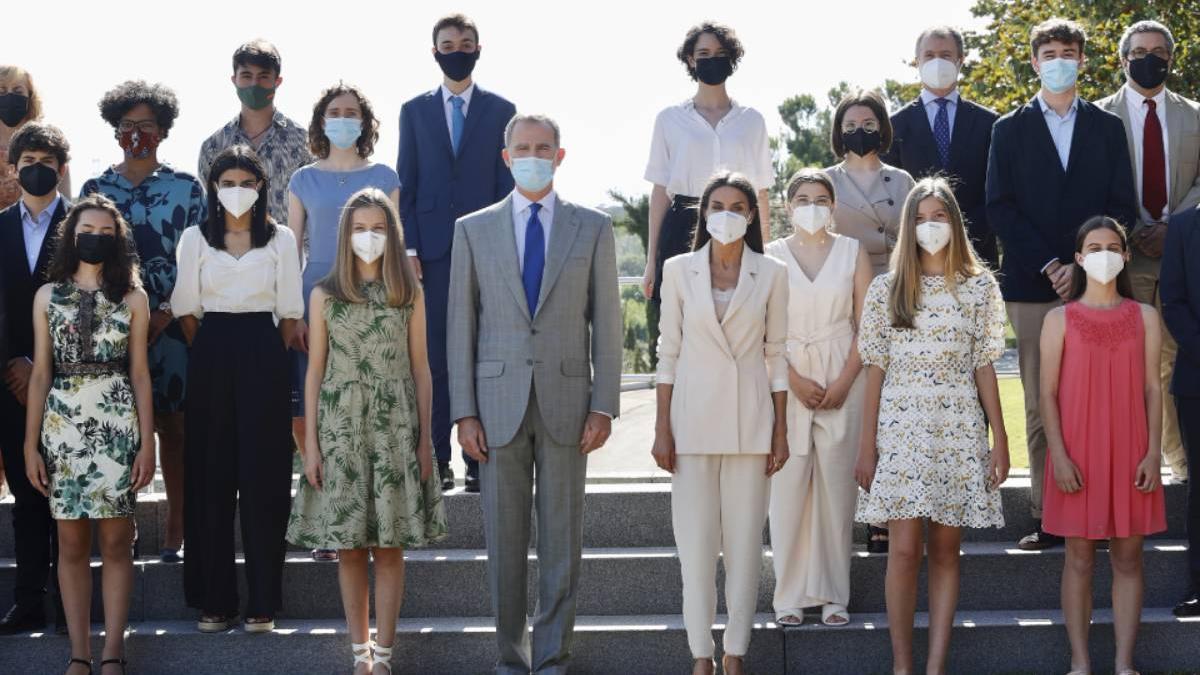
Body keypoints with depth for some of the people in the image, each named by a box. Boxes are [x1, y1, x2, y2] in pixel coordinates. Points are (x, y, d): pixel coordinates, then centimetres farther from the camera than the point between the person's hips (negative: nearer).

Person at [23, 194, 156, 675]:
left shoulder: (132, 298, 6)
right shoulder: (48, 295, 7)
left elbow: (139, 374, 6)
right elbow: (41, 373, 7)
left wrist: (147, 444, 0)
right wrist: (30, 445, 2)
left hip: (117, 423, -1)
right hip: (62, 423, 1)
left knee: (115, 541, -1)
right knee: (72, 543, 2)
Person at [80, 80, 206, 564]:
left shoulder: (186, 188, 4)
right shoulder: (95, 190, 9)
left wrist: (165, 315, -10)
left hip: (170, 324, -1)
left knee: (172, 425, -1)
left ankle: (177, 528, 2)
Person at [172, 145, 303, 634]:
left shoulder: (281, 239, 5)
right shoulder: (195, 239, 6)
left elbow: (289, 311, 5)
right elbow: (186, 309, 7)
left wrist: (273, 358, 2)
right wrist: (208, 354, 5)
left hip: (263, 358, -1)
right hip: (211, 358, 1)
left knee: (263, 476, -2)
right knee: (210, 476, 1)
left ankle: (262, 600, 2)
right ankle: (214, 599, 6)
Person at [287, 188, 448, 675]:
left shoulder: (409, 293, 4)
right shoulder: (325, 295, 3)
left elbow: (420, 369, 6)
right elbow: (315, 371, 4)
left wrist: (425, 438, 1)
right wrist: (311, 442, -1)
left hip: (395, 429, 0)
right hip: (342, 429, 0)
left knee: (389, 547, 0)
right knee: (350, 546, 3)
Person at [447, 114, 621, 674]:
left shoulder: (593, 228, 6)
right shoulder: (473, 230, 7)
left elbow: (606, 323, 4)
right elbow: (461, 326, 5)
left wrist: (603, 407, -3)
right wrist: (464, 412, -1)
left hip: (566, 404, 0)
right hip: (498, 405, 0)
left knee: (562, 538, 2)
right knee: (503, 539, 4)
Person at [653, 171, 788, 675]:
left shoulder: (771, 274, 4)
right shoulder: (679, 270, 4)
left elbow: (776, 355, 6)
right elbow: (668, 353, 5)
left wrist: (781, 431, 3)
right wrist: (662, 429, 0)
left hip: (750, 420, 0)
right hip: (693, 418, 0)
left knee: (745, 540, 1)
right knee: (695, 540, -1)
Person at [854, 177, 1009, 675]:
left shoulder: (979, 287, 6)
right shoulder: (887, 289, 4)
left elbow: (984, 367, 6)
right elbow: (875, 369, 3)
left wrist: (1000, 439, 2)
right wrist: (866, 444, -1)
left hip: (959, 429, 1)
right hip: (901, 426, -1)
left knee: (946, 549, 2)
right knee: (904, 549, -6)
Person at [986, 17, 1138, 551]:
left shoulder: (1107, 128, 12)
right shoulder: (1010, 129, 10)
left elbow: (1123, 206, 7)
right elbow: (999, 208, 2)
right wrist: (1048, 264, -8)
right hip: (1032, 285, 0)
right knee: (1041, 406, -1)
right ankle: (1046, 515, 1)